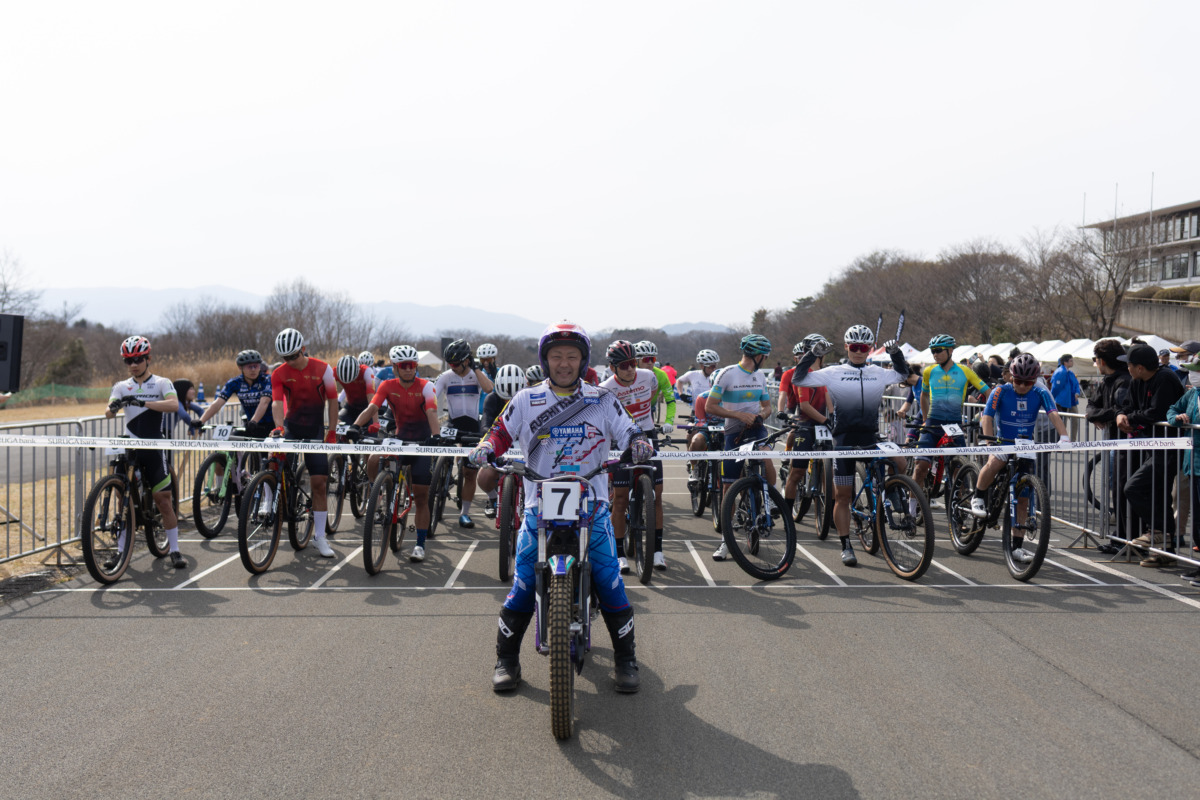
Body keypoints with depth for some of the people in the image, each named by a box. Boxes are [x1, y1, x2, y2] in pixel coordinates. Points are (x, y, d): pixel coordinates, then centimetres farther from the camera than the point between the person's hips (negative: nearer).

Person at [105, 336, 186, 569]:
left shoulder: (161, 383, 2)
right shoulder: (122, 386, 10)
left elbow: (174, 404, -18)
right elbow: (109, 412, -5)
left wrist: (143, 403, -29)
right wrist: (112, 408, -29)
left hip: (153, 448, -3)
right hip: (129, 448, 3)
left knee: (163, 499, -3)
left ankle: (174, 550, 4)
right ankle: (121, 550, 11)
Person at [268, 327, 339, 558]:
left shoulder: (322, 369, -9)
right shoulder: (279, 374, -7)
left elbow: (332, 400, -3)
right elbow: (276, 402, -19)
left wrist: (332, 432, -7)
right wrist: (279, 426, -38)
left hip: (315, 429, -1)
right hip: (291, 427, 1)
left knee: (319, 482, -4)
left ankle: (319, 536, 3)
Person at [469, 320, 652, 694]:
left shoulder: (603, 401, 8)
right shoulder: (526, 401, 9)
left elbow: (629, 432, 7)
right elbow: (502, 432, 14)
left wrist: (640, 445, -16)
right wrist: (485, 448, -7)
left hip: (592, 505, 0)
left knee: (609, 581, -7)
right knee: (523, 584, -6)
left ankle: (626, 659, 10)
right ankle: (506, 659, 12)